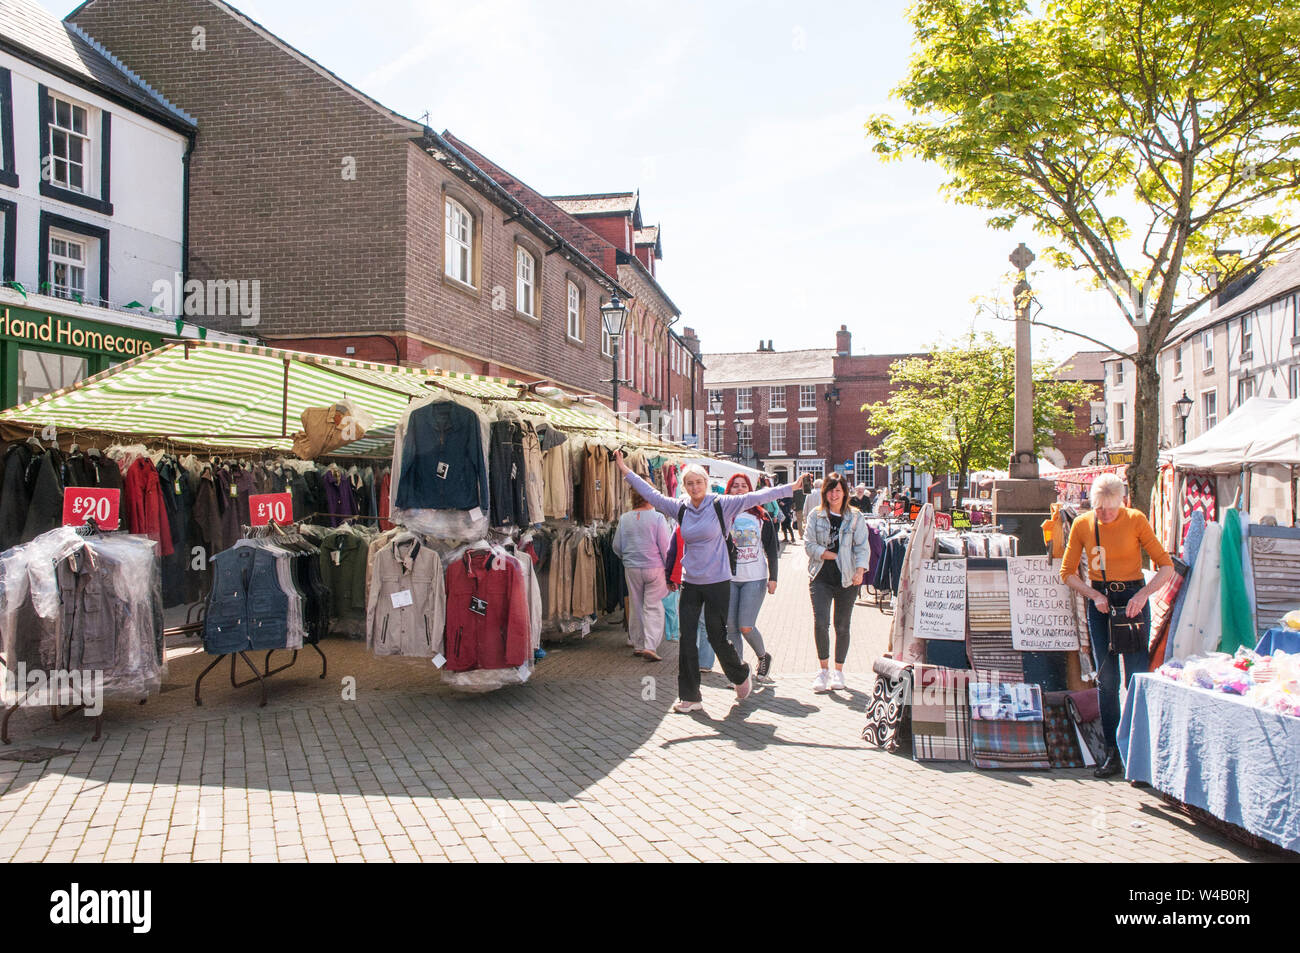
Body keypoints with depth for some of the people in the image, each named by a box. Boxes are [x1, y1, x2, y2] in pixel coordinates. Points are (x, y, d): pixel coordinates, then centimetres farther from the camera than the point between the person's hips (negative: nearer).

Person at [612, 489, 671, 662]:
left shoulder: (624, 519, 0)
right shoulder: (657, 518, -10)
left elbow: (617, 546, 6)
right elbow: (665, 547, -9)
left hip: (631, 569, 3)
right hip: (654, 567, -3)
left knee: (635, 607, 14)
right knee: (653, 608, 1)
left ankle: (638, 645, 22)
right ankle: (650, 646, -10)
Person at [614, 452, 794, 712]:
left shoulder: (722, 505, -6)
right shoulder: (680, 509, 4)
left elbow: (756, 497, -8)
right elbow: (651, 494, 10)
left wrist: (792, 488, -11)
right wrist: (625, 470, 11)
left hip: (717, 582, -4)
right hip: (690, 583, 4)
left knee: (717, 637, 3)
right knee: (686, 639, 2)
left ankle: (741, 676, 31)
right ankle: (690, 697, 12)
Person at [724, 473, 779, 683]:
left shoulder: (761, 516, 3)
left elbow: (771, 549, 6)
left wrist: (773, 577, 0)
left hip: (755, 579, -2)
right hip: (728, 579, 2)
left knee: (745, 626, -8)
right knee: (731, 627, 1)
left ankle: (763, 657, 19)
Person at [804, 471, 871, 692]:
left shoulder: (855, 518, 5)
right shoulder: (815, 516, 6)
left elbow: (862, 547, 0)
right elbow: (809, 545, 0)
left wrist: (859, 570, -16)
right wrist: (834, 556, -8)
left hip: (847, 579, 0)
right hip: (821, 578, 0)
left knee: (842, 626, 5)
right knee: (820, 622, -12)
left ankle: (838, 670, 20)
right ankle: (824, 669, 2)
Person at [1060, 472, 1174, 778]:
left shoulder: (1136, 520, -7)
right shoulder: (1082, 525, 0)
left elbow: (1166, 566, -7)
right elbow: (1067, 572, 7)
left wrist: (1142, 595, -21)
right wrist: (1094, 595, -8)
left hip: (1133, 600, -2)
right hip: (1099, 602, 2)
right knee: (1106, 678, 4)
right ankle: (1113, 753, 11)